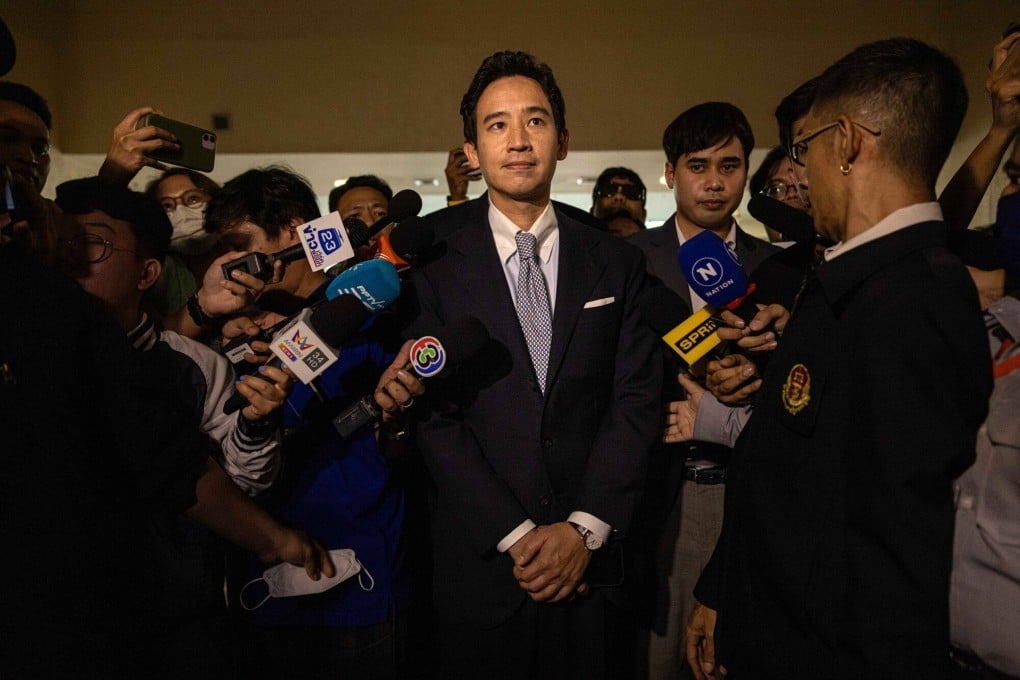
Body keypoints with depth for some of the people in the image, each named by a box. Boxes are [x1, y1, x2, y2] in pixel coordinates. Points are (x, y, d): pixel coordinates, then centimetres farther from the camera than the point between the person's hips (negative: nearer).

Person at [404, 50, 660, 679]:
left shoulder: (617, 263, 2)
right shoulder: (436, 266, -3)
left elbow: (636, 400, -2)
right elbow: (435, 414, -7)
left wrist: (584, 527, -11)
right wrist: (514, 534, -12)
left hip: (594, 555, 2)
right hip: (480, 557, -1)